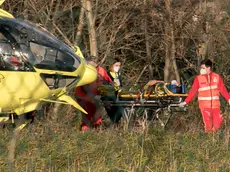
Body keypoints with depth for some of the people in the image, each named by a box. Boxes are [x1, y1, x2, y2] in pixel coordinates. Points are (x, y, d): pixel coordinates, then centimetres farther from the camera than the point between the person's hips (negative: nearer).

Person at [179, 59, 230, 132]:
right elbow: (192, 91, 0)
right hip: (205, 106, -2)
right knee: (208, 125, -6)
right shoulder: (198, 78, 0)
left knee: (217, 124, -1)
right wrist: (186, 102, -6)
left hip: (215, 106, 2)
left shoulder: (217, 77, 4)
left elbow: (223, 90, 6)